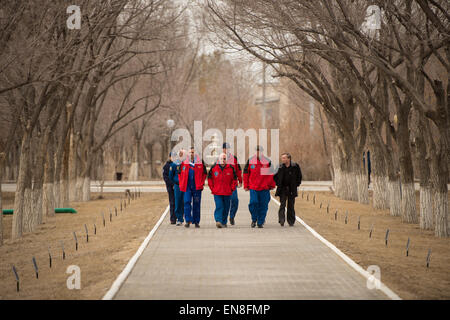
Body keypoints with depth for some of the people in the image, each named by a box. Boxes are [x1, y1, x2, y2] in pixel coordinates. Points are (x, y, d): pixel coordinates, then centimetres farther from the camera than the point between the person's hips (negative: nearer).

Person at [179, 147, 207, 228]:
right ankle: (188, 221, -8)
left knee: (196, 203, 5)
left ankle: (196, 221, 13)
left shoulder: (200, 162, 4)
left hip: (197, 187, 0)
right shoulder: (184, 162, 6)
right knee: (187, 202, -10)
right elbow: (180, 173, 13)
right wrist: (181, 184, 4)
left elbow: (204, 173, 8)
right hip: (187, 186, 0)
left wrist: (201, 183, -2)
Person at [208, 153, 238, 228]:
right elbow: (210, 178, 10)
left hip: (227, 192, 2)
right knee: (219, 207, -15)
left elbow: (234, 179, 8)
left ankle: (224, 223, 20)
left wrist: (232, 189, 2)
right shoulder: (214, 168, -1)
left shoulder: (231, 168, 0)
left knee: (226, 208, 8)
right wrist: (212, 188, 4)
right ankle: (218, 221, -24)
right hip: (217, 192, -2)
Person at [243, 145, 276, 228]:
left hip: (264, 188, 1)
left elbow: (271, 174, 12)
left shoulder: (268, 161, 4)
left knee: (263, 205, 1)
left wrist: (272, 185, 11)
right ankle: (254, 219, 8)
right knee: (253, 202, -13)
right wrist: (246, 186, 7)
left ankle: (260, 222, 13)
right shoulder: (250, 161, 3)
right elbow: (246, 174, 9)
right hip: (253, 187, -1)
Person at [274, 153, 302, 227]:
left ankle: (291, 222, 15)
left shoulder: (295, 166, -6)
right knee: (282, 205, -10)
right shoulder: (280, 167, -2)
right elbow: (275, 176, 13)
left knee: (291, 206, 6)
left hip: (292, 189, 0)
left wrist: (296, 184, 1)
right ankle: (281, 220, -14)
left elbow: (299, 176, 7)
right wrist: (278, 184, 4)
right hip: (282, 189, 0)